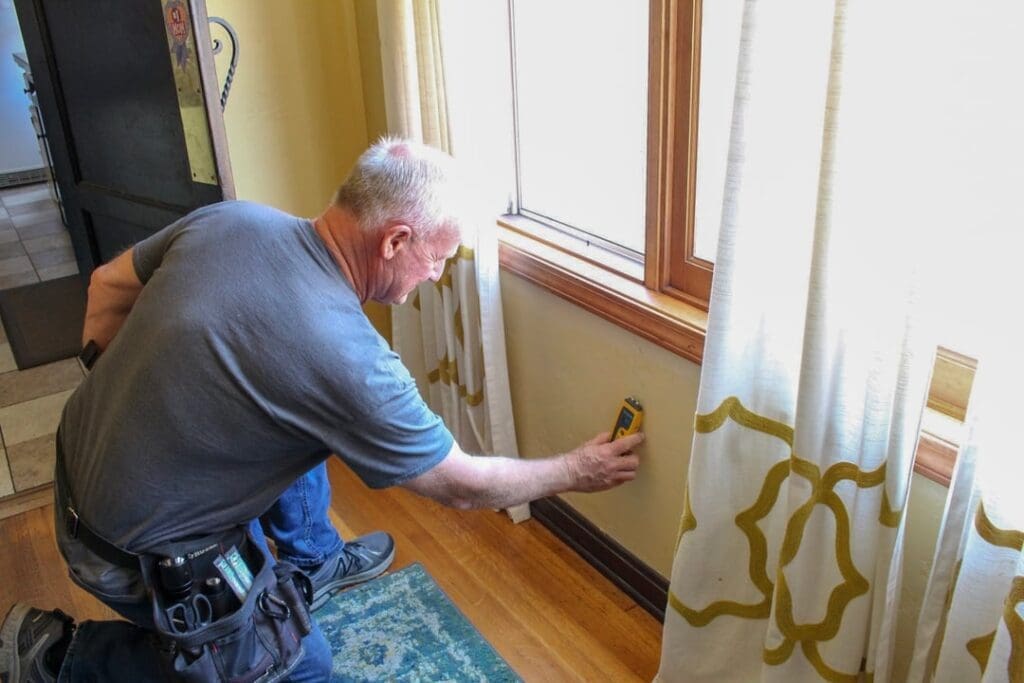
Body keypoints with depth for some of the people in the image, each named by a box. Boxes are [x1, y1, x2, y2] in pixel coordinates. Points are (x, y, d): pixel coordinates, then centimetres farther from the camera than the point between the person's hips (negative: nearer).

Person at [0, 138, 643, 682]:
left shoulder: (226, 218, -12)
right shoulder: (350, 362, -31)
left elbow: (108, 286, 5)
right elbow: (464, 486, -16)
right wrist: (576, 471, -1)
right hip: (140, 550, -7)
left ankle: (313, 561, 35)